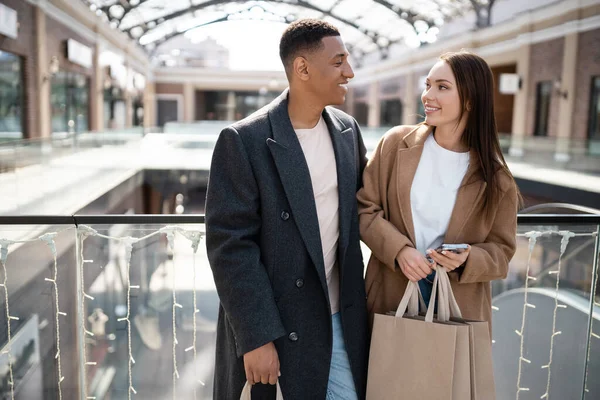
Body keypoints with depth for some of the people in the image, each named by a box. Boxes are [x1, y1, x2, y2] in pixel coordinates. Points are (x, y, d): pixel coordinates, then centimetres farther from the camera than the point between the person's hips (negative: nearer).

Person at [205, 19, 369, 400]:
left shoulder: (348, 130, 4)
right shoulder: (244, 140, -15)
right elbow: (231, 245, -16)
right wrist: (256, 338, -17)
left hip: (343, 324, 5)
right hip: (276, 330, -5)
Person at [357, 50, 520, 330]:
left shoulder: (494, 176, -5)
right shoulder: (396, 143, -4)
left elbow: (500, 249, 1)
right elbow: (365, 208, -2)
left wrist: (466, 260, -19)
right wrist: (399, 249, -17)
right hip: (392, 294, 1)